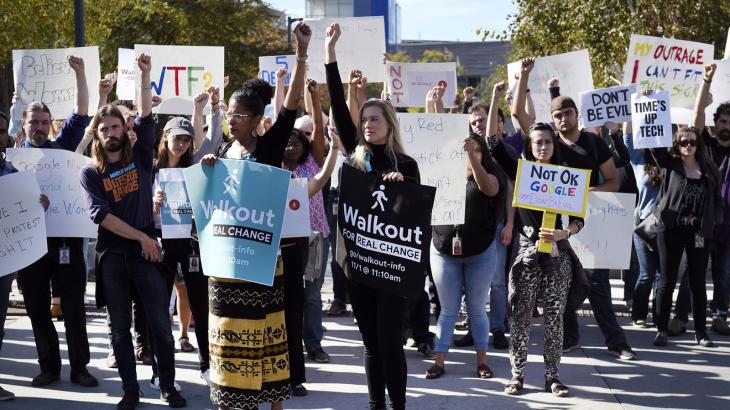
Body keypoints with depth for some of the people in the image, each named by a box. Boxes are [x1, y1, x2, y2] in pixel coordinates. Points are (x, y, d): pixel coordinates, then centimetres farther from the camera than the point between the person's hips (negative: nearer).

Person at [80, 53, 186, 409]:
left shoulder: (139, 158, 6)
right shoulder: (90, 173, 3)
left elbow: (146, 118, -6)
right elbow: (101, 216, -8)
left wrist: (145, 76, -16)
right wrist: (141, 236, -14)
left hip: (146, 251, 0)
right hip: (112, 254, 0)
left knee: (161, 324, 0)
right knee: (120, 327, 5)